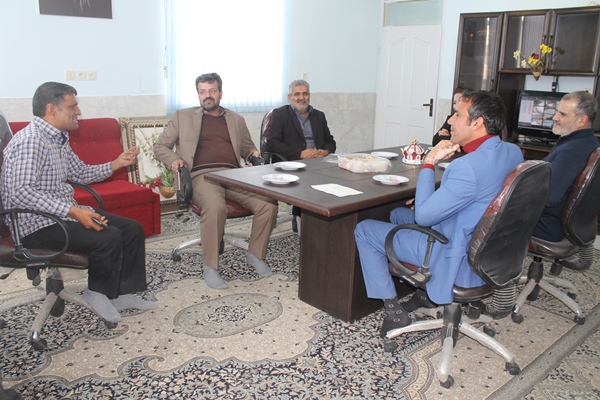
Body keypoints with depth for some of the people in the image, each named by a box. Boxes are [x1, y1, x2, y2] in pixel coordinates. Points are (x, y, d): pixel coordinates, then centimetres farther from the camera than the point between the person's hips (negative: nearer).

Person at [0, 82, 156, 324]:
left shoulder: (59, 138, 12)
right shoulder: (30, 140, -19)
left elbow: (81, 173, 23)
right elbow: (20, 192, -29)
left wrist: (116, 164, 8)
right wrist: (72, 211, -33)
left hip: (64, 212, 10)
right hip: (37, 224, -10)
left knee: (132, 229, 1)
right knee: (109, 237, -28)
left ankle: (123, 293, 8)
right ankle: (98, 293, -2)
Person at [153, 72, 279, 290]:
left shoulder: (236, 120, 25)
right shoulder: (183, 116, 18)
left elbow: (247, 148, 31)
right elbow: (160, 146, 18)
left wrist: (253, 154, 6)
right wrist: (174, 159, -4)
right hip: (202, 175, -3)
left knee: (269, 203, -24)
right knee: (216, 207, -37)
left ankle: (256, 254, -3)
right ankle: (210, 267, -21)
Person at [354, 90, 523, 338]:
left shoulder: (468, 167, -32)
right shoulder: (513, 153, -2)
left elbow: (423, 216, -24)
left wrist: (429, 163, -17)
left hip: (460, 262, -9)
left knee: (364, 230, -3)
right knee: (398, 214, 25)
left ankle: (394, 311, 3)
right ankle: (427, 292, 27)